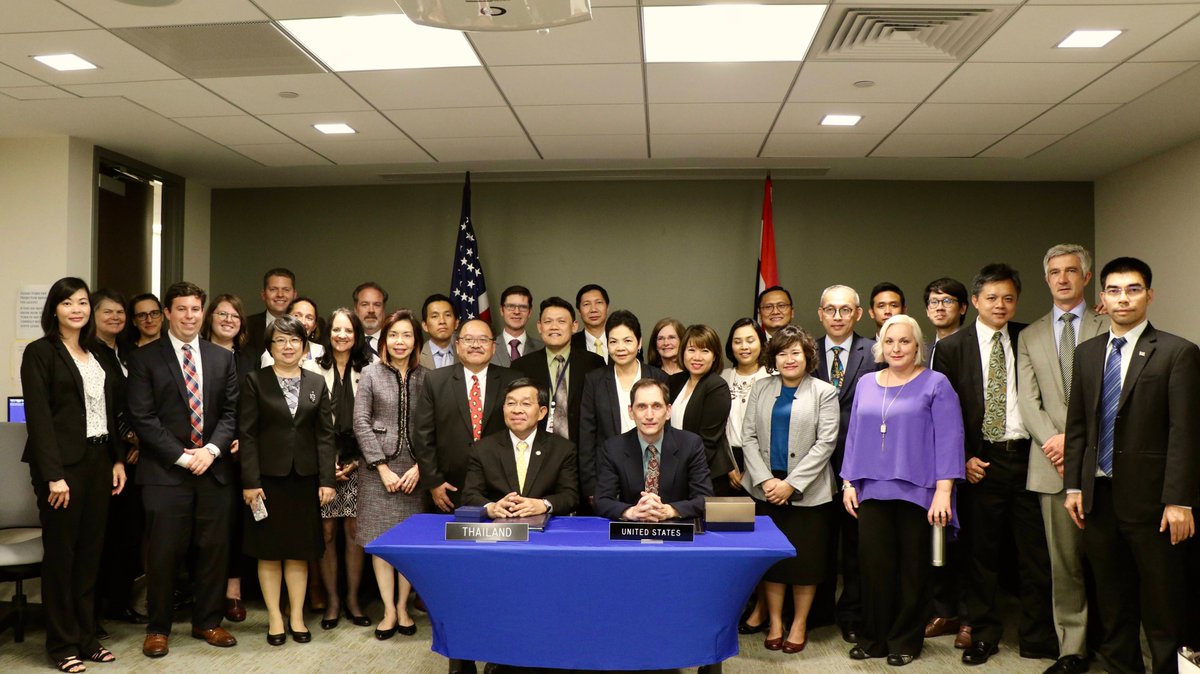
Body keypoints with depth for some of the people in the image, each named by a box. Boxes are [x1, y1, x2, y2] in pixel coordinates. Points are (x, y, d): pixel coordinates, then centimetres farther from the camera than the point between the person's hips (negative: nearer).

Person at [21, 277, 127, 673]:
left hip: (99, 460, 6)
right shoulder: (40, 352, -5)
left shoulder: (96, 355, 14)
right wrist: (53, 475, -17)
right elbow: (38, 417, -12)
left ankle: (86, 636, 21)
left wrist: (118, 460, 9)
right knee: (60, 553, 3)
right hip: (63, 463, -6)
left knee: (90, 551, 11)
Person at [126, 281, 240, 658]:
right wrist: (182, 456, -11)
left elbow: (231, 412, 8)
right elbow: (143, 417, -6)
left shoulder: (223, 358, 11)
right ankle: (158, 628, 19)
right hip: (165, 471, -3)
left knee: (215, 549, 8)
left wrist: (212, 449, -8)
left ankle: (207, 622, 23)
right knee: (164, 552, 2)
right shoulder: (144, 359, 0)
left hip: (214, 468, 3)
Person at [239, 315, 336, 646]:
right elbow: (247, 433, -4)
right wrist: (250, 481, -10)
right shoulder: (255, 381, -1)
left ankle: (297, 617, 19)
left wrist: (327, 479, -1)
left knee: (300, 550, 8)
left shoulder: (317, 383, 7)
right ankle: (275, 618, 17)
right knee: (269, 551, 6)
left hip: (305, 477, 2)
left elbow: (325, 434, 5)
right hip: (268, 476, -2)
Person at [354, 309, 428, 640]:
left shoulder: (426, 377, 3)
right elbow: (361, 422, -2)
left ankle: (403, 606, 18)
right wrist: (382, 468, -7)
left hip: (415, 468, 1)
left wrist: (419, 467, -8)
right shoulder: (371, 373, 2)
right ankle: (389, 610, 12)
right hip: (379, 467, -1)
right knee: (381, 539, 2)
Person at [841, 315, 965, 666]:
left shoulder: (935, 384, -1)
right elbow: (854, 436, 14)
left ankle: (905, 640, 20)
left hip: (916, 491, -3)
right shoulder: (866, 384, 12)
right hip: (872, 491, 3)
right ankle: (874, 638, 14)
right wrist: (849, 482, 8)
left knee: (913, 569, 7)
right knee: (874, 565, 0)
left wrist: (943, 491, -13)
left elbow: (948, 439, -6)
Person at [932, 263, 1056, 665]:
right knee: (983, 552, 8)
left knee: (1035, 551, 5)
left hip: (1029, 455, 1)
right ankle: (984, 635, 22)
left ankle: (1037, 638, 19)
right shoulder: (951, 348, 2)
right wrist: (963, 458, -4)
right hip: (981, 461, -1)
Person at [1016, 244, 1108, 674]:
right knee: (1064, 562, 3)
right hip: (1052, 463, 2)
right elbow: (1027, 400, 7)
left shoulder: (1107, 328, 7)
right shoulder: (1030, 337, 15)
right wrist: (1052, 441, -9)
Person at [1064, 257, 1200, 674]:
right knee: (1111, 599, 15)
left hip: (1150, 499, -5)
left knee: (1162, 604, 4)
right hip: (1098, 495, 5)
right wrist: (1074, 485, 7)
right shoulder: (1087, 353, 10)